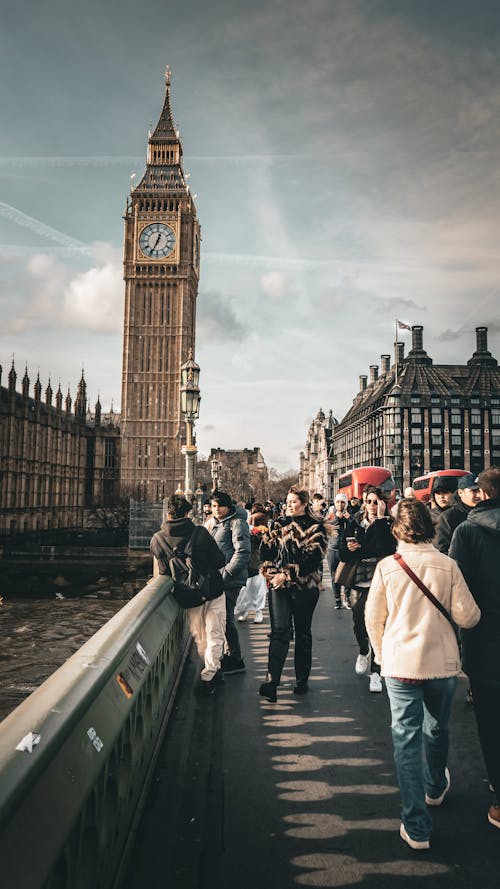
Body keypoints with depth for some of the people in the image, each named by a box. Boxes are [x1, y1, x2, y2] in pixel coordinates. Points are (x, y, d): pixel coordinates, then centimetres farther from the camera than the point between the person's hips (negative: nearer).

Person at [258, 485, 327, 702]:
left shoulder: (316, 527, -1)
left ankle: (302, 680, 23)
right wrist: (272, 572, -4)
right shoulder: (278, 525, 11)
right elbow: (265, 550, 11)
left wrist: (288, 575, -15)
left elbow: (313, 558, -11)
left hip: (305, 587, -1)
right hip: (279, 586, 1)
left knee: (302, 633, 10)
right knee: (279, 631, -9)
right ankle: (271, 681, -14)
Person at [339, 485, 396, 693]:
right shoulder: (354, 525, 9)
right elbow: (342, 554, 9)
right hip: (358, 583, 3)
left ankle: (375, 671, 6)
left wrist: (380, 520, -19)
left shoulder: (388, 525, -1)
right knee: (358, 624, 8)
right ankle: (364, 652, 40)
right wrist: (349, 549, -13)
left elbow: (386, 549, -21)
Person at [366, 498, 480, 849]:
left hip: (401, 664, -2)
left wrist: (382, 654, 15)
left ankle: (417, 827, 8)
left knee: (407, 740, 6)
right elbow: (467, 616, -8)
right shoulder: (447, 565, -9)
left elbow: (373, 618, -1)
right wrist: (476, 612, 16)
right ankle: (436, 788, 49)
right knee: (437, 731, 24)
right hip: (442, 663, 2)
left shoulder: (386, 566, -9)